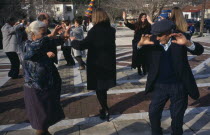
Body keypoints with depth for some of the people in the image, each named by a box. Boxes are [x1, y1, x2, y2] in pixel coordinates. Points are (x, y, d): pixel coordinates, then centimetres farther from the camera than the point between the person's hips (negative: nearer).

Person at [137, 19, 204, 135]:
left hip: (179, 86, -2)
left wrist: (187, 43, -38)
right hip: (160, 86, 2)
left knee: (177, 117, 14)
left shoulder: (179, 42, -9)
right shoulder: (153, 44, -5)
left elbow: (199, 50, -17)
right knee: (153, 112, 11)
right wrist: (140, 44, -33)